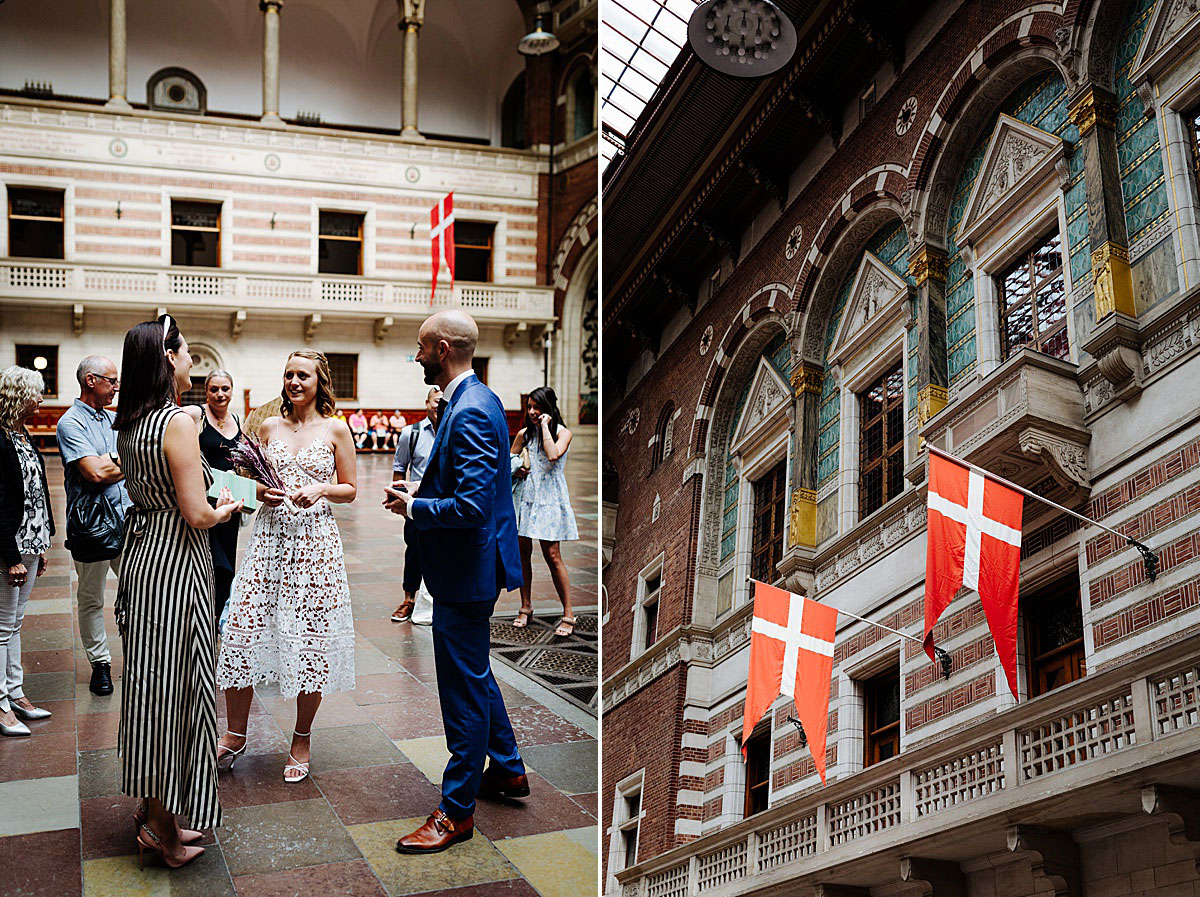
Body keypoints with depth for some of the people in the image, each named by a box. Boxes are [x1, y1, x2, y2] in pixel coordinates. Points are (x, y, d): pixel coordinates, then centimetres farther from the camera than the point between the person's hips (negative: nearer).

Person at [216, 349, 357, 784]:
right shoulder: (269, 427, 10)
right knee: (241, 633, -2)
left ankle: (301, 740, 20)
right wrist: (261, 492, -4)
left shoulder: (335, 429, 2)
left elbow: (350, 489, 6)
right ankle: (235, 734, 17)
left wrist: (320, 490, -12)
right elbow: (256, 483, 18)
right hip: (270, 537, 3)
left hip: (315, 540, -2)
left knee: (312, 640, 2)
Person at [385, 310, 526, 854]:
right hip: (471, 568, 11)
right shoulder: (477, 401, 9)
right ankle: (506, 770, 39)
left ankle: (457, 809, 14)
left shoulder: (469, 413, -24)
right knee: (475, 674, 24)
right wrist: (421, 493, 6)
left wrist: (414, 508, -17)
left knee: (464, 688, 1)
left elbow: (472, 506, -30)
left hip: (465, 573, -11)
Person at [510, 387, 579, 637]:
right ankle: (526, 608, 17)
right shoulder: (525, 433, 11)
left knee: (552, 555, -8)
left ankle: (568, 614, -3)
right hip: (527, 496, 5)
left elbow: (553, 455, -22)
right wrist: (516, 470, 0)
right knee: (523, 553, 4)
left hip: (550, 499, -4)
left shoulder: (563, 433, -2)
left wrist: (545, 426, -14)